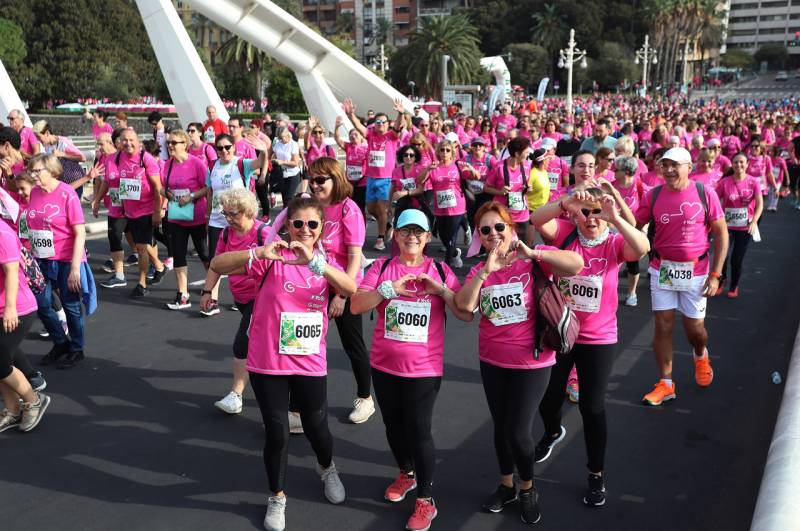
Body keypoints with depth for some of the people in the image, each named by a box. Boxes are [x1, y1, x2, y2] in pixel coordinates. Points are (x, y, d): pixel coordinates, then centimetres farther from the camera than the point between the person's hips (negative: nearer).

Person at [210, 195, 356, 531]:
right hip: (268, 363, -2)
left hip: (310, 363, 3)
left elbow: (351, 289, -20)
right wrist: (258, 253, -36)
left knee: (316, 428, 13)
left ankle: (327, 468, 47)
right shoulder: (272, 258, -9)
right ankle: (277, 498, 28)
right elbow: (217, 266, -19)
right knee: (277, 433, 4)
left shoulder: (324, 262, 2)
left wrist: (313, 261, -35)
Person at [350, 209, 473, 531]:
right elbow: (356, 306, -9)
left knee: (419, 430, -3)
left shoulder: (441, 271, -1)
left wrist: (441, 290, -19)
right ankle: (406, 473, 43)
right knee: (393, 425, 17)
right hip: (384, 365, 3)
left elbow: (467, 315, -5)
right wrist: (389, 289, -22)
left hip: (424, 369, -2)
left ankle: (425, 500, 13)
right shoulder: (382, 267, 0)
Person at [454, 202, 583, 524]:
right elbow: (464, 305, -16)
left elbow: (576, 265, -27)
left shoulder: (533, 258, -10)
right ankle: (506, 485, 39)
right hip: (492, 362, 5)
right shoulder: (479, 271, 3)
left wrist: (533, 254, -34)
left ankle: (528, 489, 24)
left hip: (531, 362, -5)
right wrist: (486, 270, -26)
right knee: (501, 427, 17)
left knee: (517, 432, -4)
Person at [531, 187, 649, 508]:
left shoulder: (615, 244, -9)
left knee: (592, 406, 4)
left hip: (598, 339, -2)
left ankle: (596, 474, 23)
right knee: (548, 396, 17)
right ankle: (553, 432, 53)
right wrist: (565, 204, -42)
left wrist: (615, 218, -43)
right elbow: (536, 220, -26)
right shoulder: (565, 234, -7)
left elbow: (643, 248, -31)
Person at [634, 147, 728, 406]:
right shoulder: (653, 195, -3)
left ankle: (701, 355, 45)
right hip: (662, 269, 2)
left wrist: (715, 274, -8)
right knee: (662, 326, 2)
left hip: (695, 271, -1)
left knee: (694, 327, 8)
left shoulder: (705, 194, -8)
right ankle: (665, 384, 15)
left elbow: (721, 234, -4)